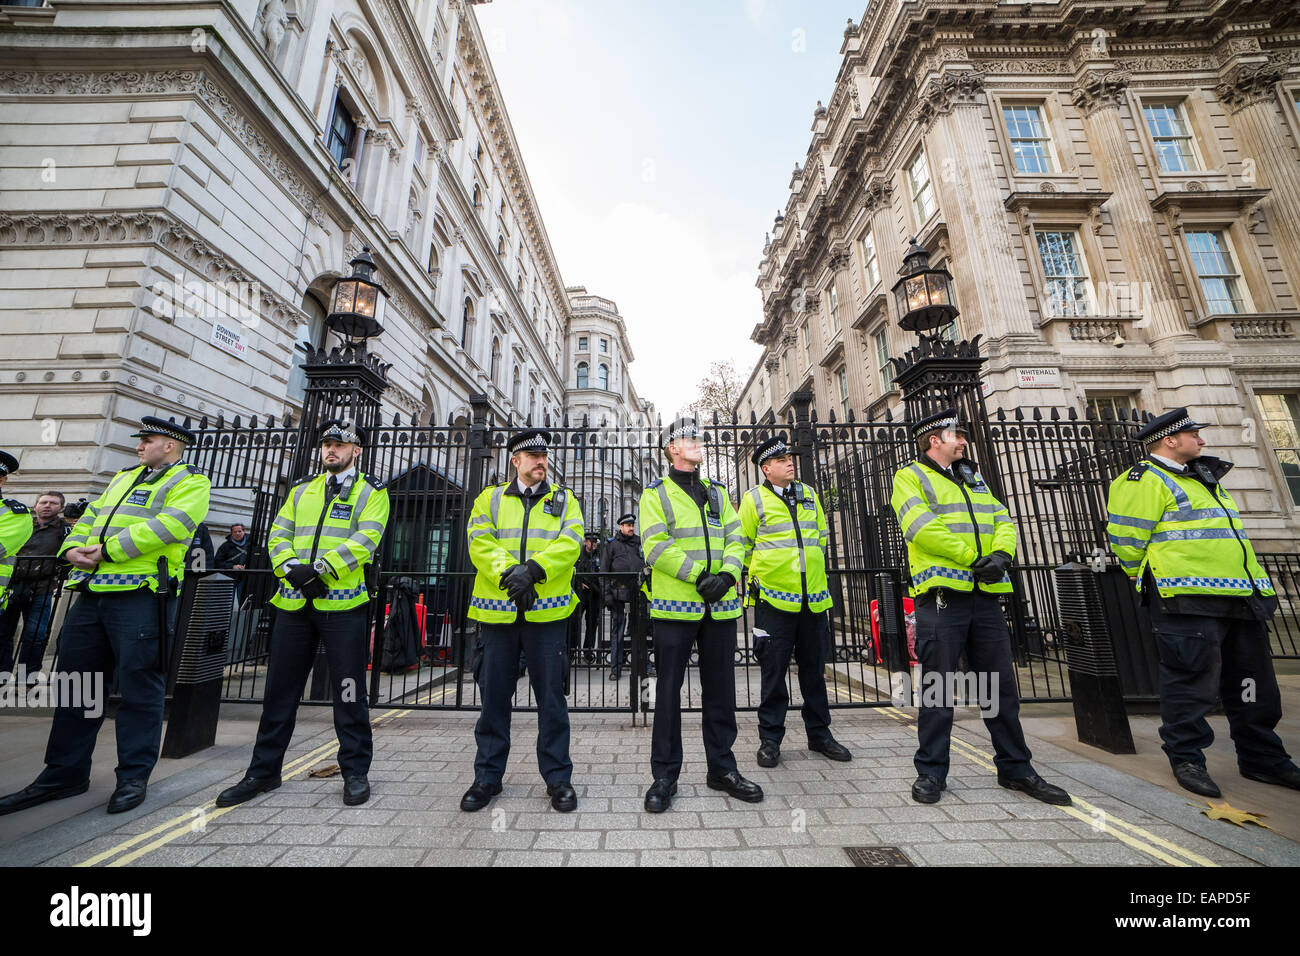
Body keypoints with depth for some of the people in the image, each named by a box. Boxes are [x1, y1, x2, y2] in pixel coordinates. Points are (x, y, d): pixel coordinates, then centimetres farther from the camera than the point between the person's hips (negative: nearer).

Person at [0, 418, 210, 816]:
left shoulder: (189, 482, -1)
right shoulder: (123, 478, 25)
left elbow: (170, 524, -16)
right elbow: (90, 517, 20)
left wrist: (109, 549, -16)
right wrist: (73, 548, 1)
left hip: (141, 594, -8)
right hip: (92, 594, 8)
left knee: (139, 686, -2)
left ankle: (134, 776, 9)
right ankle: (63, 774, 27)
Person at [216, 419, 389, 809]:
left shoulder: (371, 491, 2)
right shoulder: (301, 490, 18)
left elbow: (365, 538, -11)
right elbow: (278, 536, 10)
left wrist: (319, 568, -21)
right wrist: (292, 568, -9)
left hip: (342, 602, -5)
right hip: (294, 602, 5)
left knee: (348, 690, 2)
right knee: (280, 688, 14)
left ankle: (355, 771, 16)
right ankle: (264, 770, 31)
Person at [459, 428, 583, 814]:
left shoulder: (564, 500, 10)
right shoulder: (490, 498, 12)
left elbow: (569, 543, -5)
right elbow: (480, 543, -3)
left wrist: (534, 568, -19)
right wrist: (509, 572, -17)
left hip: (546, 610, -1)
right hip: (497, 609, 1)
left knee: (551, 696, 6)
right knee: (494, 695, 12)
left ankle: (558, 777, 22)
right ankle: (488, 776, 30)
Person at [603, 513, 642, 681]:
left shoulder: (639, 543, 14)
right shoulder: (612, 544, 6)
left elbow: (648, 565, 17)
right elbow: (605, 571, 3)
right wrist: (607, 593, -5)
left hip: (638, 592, 2)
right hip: (618, 593, -2)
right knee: (617, 630, 3)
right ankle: (615, 667, 10)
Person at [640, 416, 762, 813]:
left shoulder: (717, 492, 16)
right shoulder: (656, 493, 1)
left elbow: (735, 539, 8)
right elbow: (656, 547, -11)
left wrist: (727, 575, -10)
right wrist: (698, 575, -17)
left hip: (720, 605, 5)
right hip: (675, 605, -4)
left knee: (720, 689, 14)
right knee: (669, 690, 6)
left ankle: (722, 768, 31)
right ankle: (665, 775, 22)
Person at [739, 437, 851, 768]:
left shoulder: (809, 495, 11)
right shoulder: (754, 499, -3)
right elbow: (743, 546, 1)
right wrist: (761, 574, 3)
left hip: (814, 598, 5)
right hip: (774, 599, -4)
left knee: (814, 669, 15)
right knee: (774, 670, 3)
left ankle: (819, 734, 31)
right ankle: (770, 739, 19)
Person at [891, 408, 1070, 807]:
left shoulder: (973, 478, 22)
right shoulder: (910, 477, 0)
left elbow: (1002, 520, 11)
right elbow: (922, 527, -15)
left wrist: (1002, 554, -9)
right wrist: (974, 558, -13)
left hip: (985, 595, 7)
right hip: (941, 596, -6)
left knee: (1002, 685, 13)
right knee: (938, 685, 0)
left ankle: (1015, 768, 29)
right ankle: (931, 771, 13)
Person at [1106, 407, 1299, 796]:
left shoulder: (1202, 478, 23)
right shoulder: (1145, 479, -9)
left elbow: (1226, 537, 31)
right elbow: (1127, 538, -14)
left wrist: (1255, 584, 26)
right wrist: (1152, 582, -1)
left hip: (1240, 598, 9)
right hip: (1187, 601, -9)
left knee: (1254, 684, 16)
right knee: (1191, 680, -5)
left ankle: (1263, 759, 30)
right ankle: (1186, 759, 7)